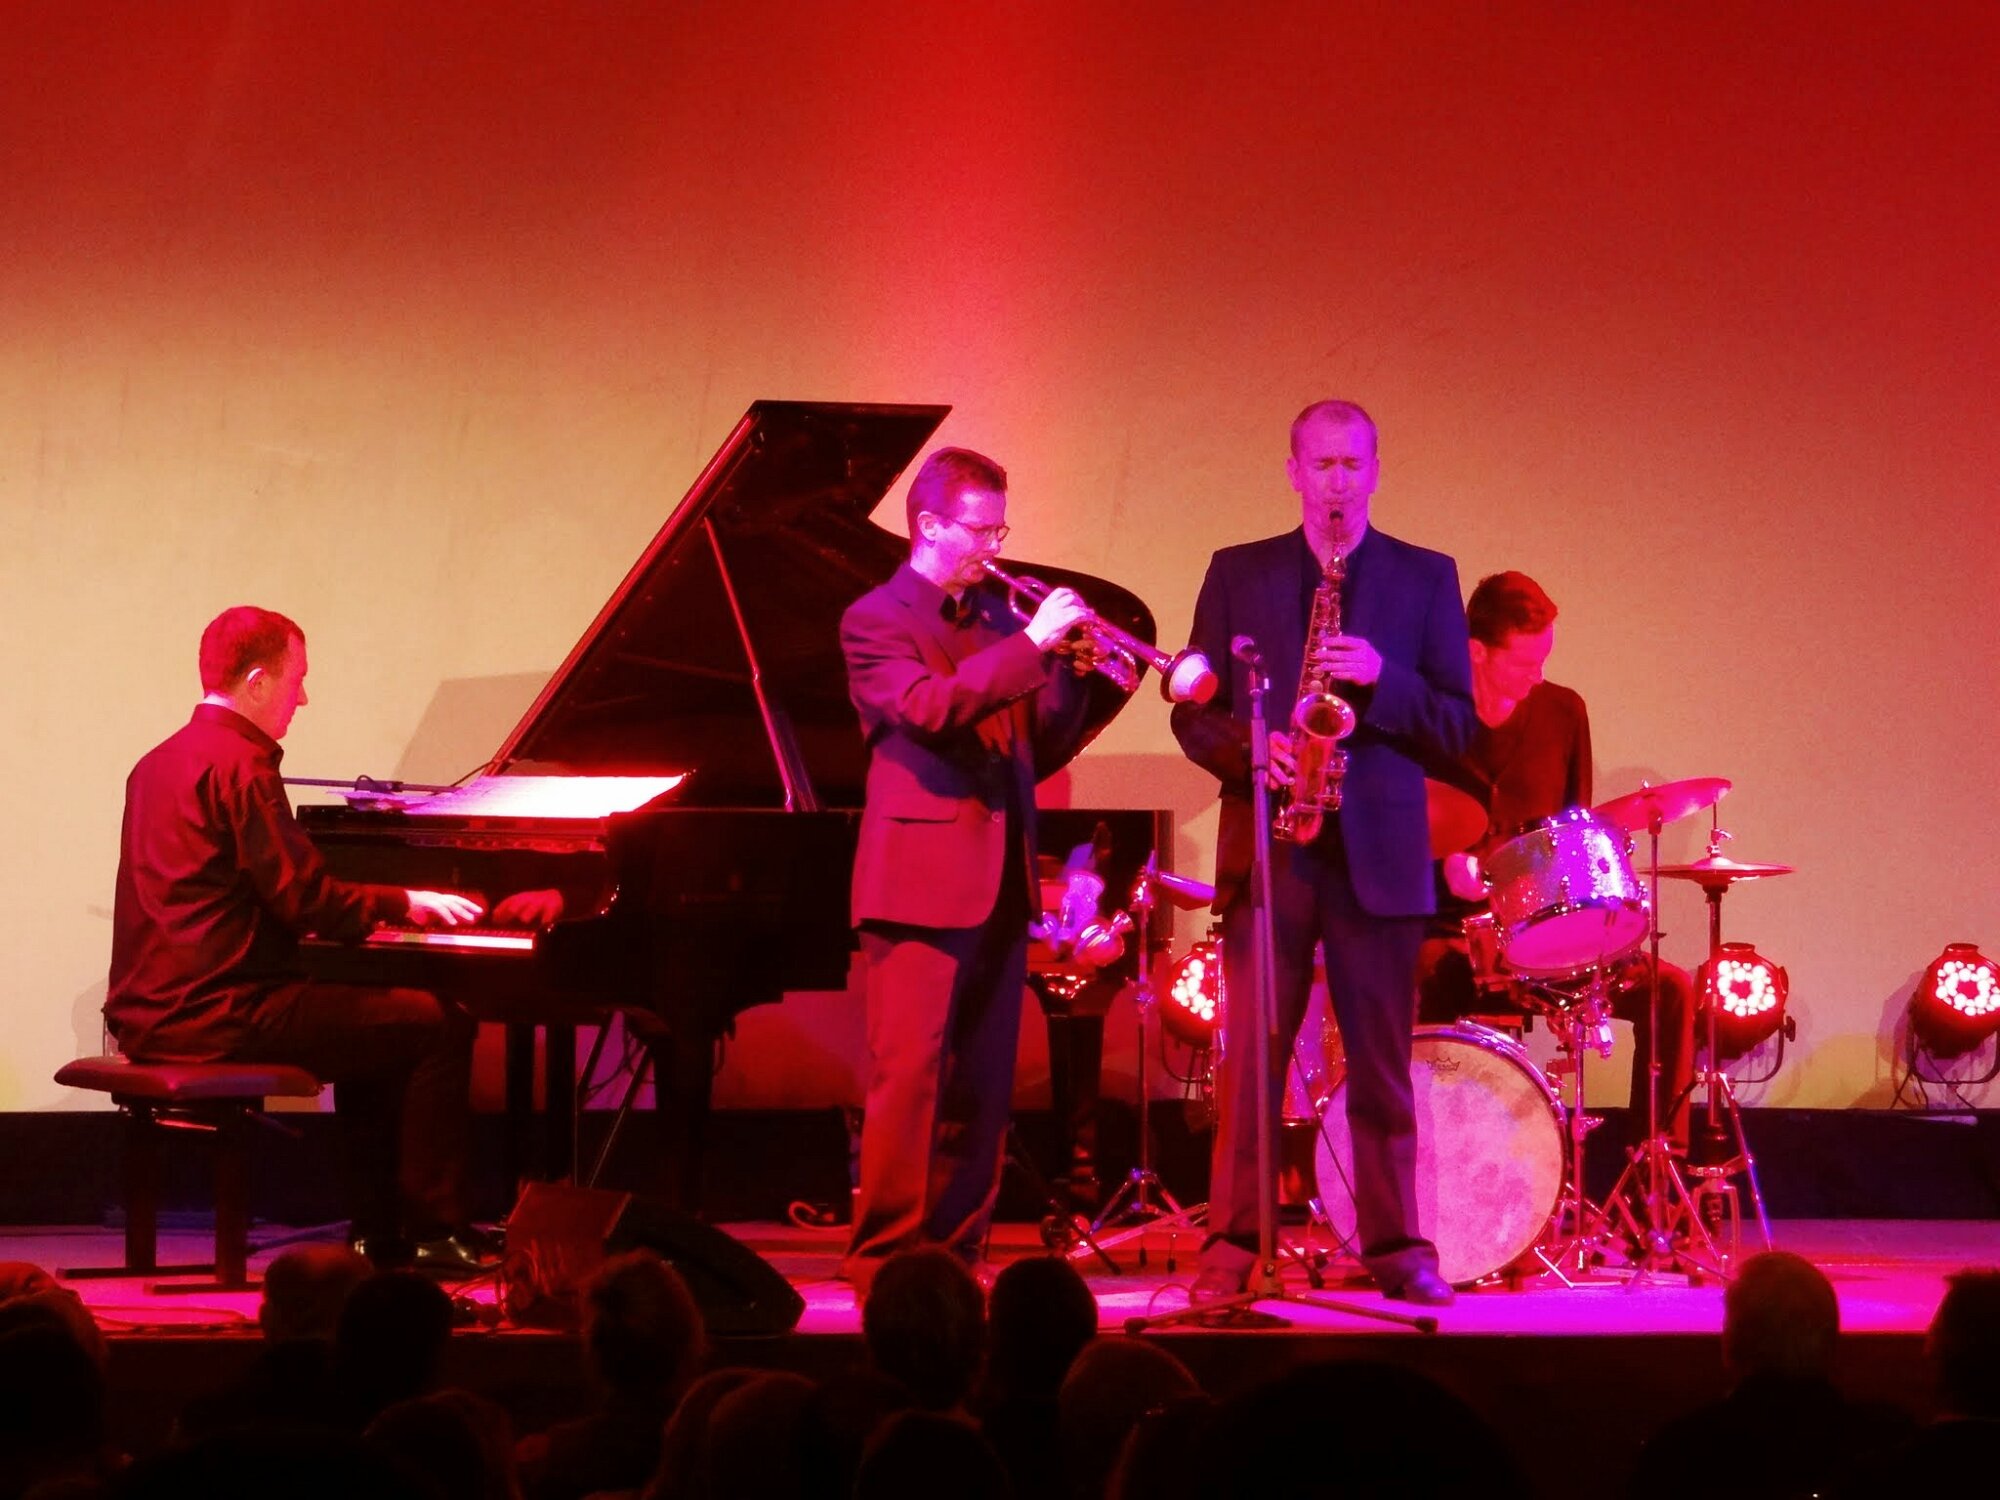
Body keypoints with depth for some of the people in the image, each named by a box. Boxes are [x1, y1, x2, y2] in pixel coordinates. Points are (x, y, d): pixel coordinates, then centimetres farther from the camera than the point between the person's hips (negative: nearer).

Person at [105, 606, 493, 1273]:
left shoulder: (160, 762, 17)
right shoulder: (239, 766, -14)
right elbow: (307, 901, -18)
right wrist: (406, 902, -2)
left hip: (152, 1013, 10)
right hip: (219, 1015, -10)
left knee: (370, 1018, 28)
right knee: (441, 1026, -6)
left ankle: (378, 1230, 24)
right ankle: (432, 1231, -3)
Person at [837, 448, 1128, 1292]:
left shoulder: (995, 617, 18)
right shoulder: (876, 621, -2)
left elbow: (1038, 750, 19)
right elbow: (929, 707, -21)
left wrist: (1087, 676, 4)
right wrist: (1033, 644, -22)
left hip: (1001, 886, 7)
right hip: (922, 882, -7)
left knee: (981, 1088, 7)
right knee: (908, 1078, -10)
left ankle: (954, 1253, 13)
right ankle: (885, 1257, -7)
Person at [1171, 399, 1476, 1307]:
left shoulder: (1425, 579, 10)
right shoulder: (1237, 574, 12)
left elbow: (1458, 724, 5)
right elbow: (1192, 711, 8)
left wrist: (1382, 680, -12)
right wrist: (1249, 750, -11)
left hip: (1379, 850, 0)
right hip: (1266, 846, 0)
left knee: (1383, 1058, 1)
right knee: (1250, 1054, -3)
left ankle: (1396, 1248, 7)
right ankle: (1231, 1246, 1)